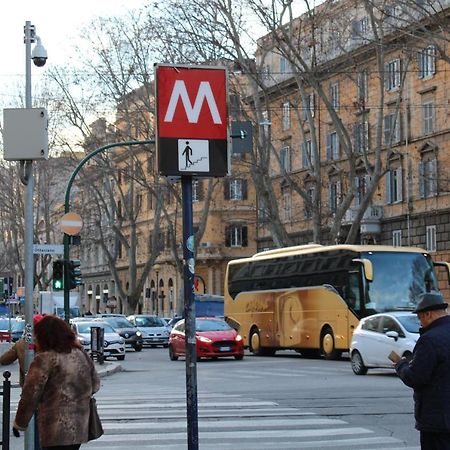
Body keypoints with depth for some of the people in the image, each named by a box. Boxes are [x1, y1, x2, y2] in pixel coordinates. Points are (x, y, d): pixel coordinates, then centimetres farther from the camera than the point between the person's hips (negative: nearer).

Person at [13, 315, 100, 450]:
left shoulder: (44, 359, -11)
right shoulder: (82, 355, 10)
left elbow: (30, 396, -11)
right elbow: (95, 385, 18)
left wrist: (20, 423, -1)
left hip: (56, 432, -7)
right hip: (80, 428, 7)